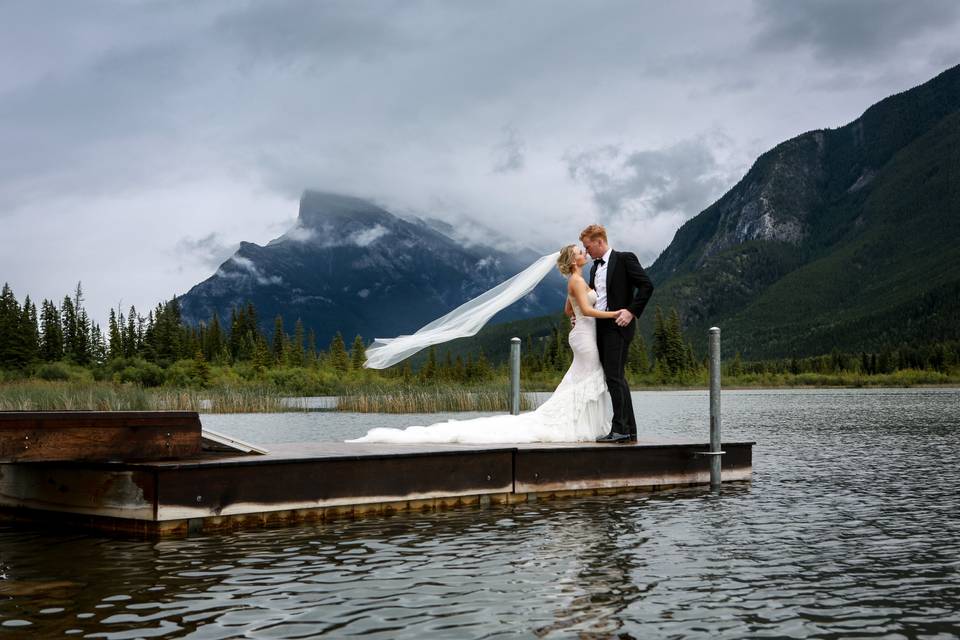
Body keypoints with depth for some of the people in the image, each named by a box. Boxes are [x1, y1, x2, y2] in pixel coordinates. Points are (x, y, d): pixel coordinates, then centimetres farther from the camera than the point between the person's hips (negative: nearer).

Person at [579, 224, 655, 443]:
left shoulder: (624, 259, -4)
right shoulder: (595, 268, 20)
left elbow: (647, 286, -10)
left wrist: (631, 311, -17)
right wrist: (582, 317, 8)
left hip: (618, 326, -8)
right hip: (600, 327, 8)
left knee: (614, 376, -13)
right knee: (616, 378, 8)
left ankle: (620, 428, -13)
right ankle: (629, 431, 11)